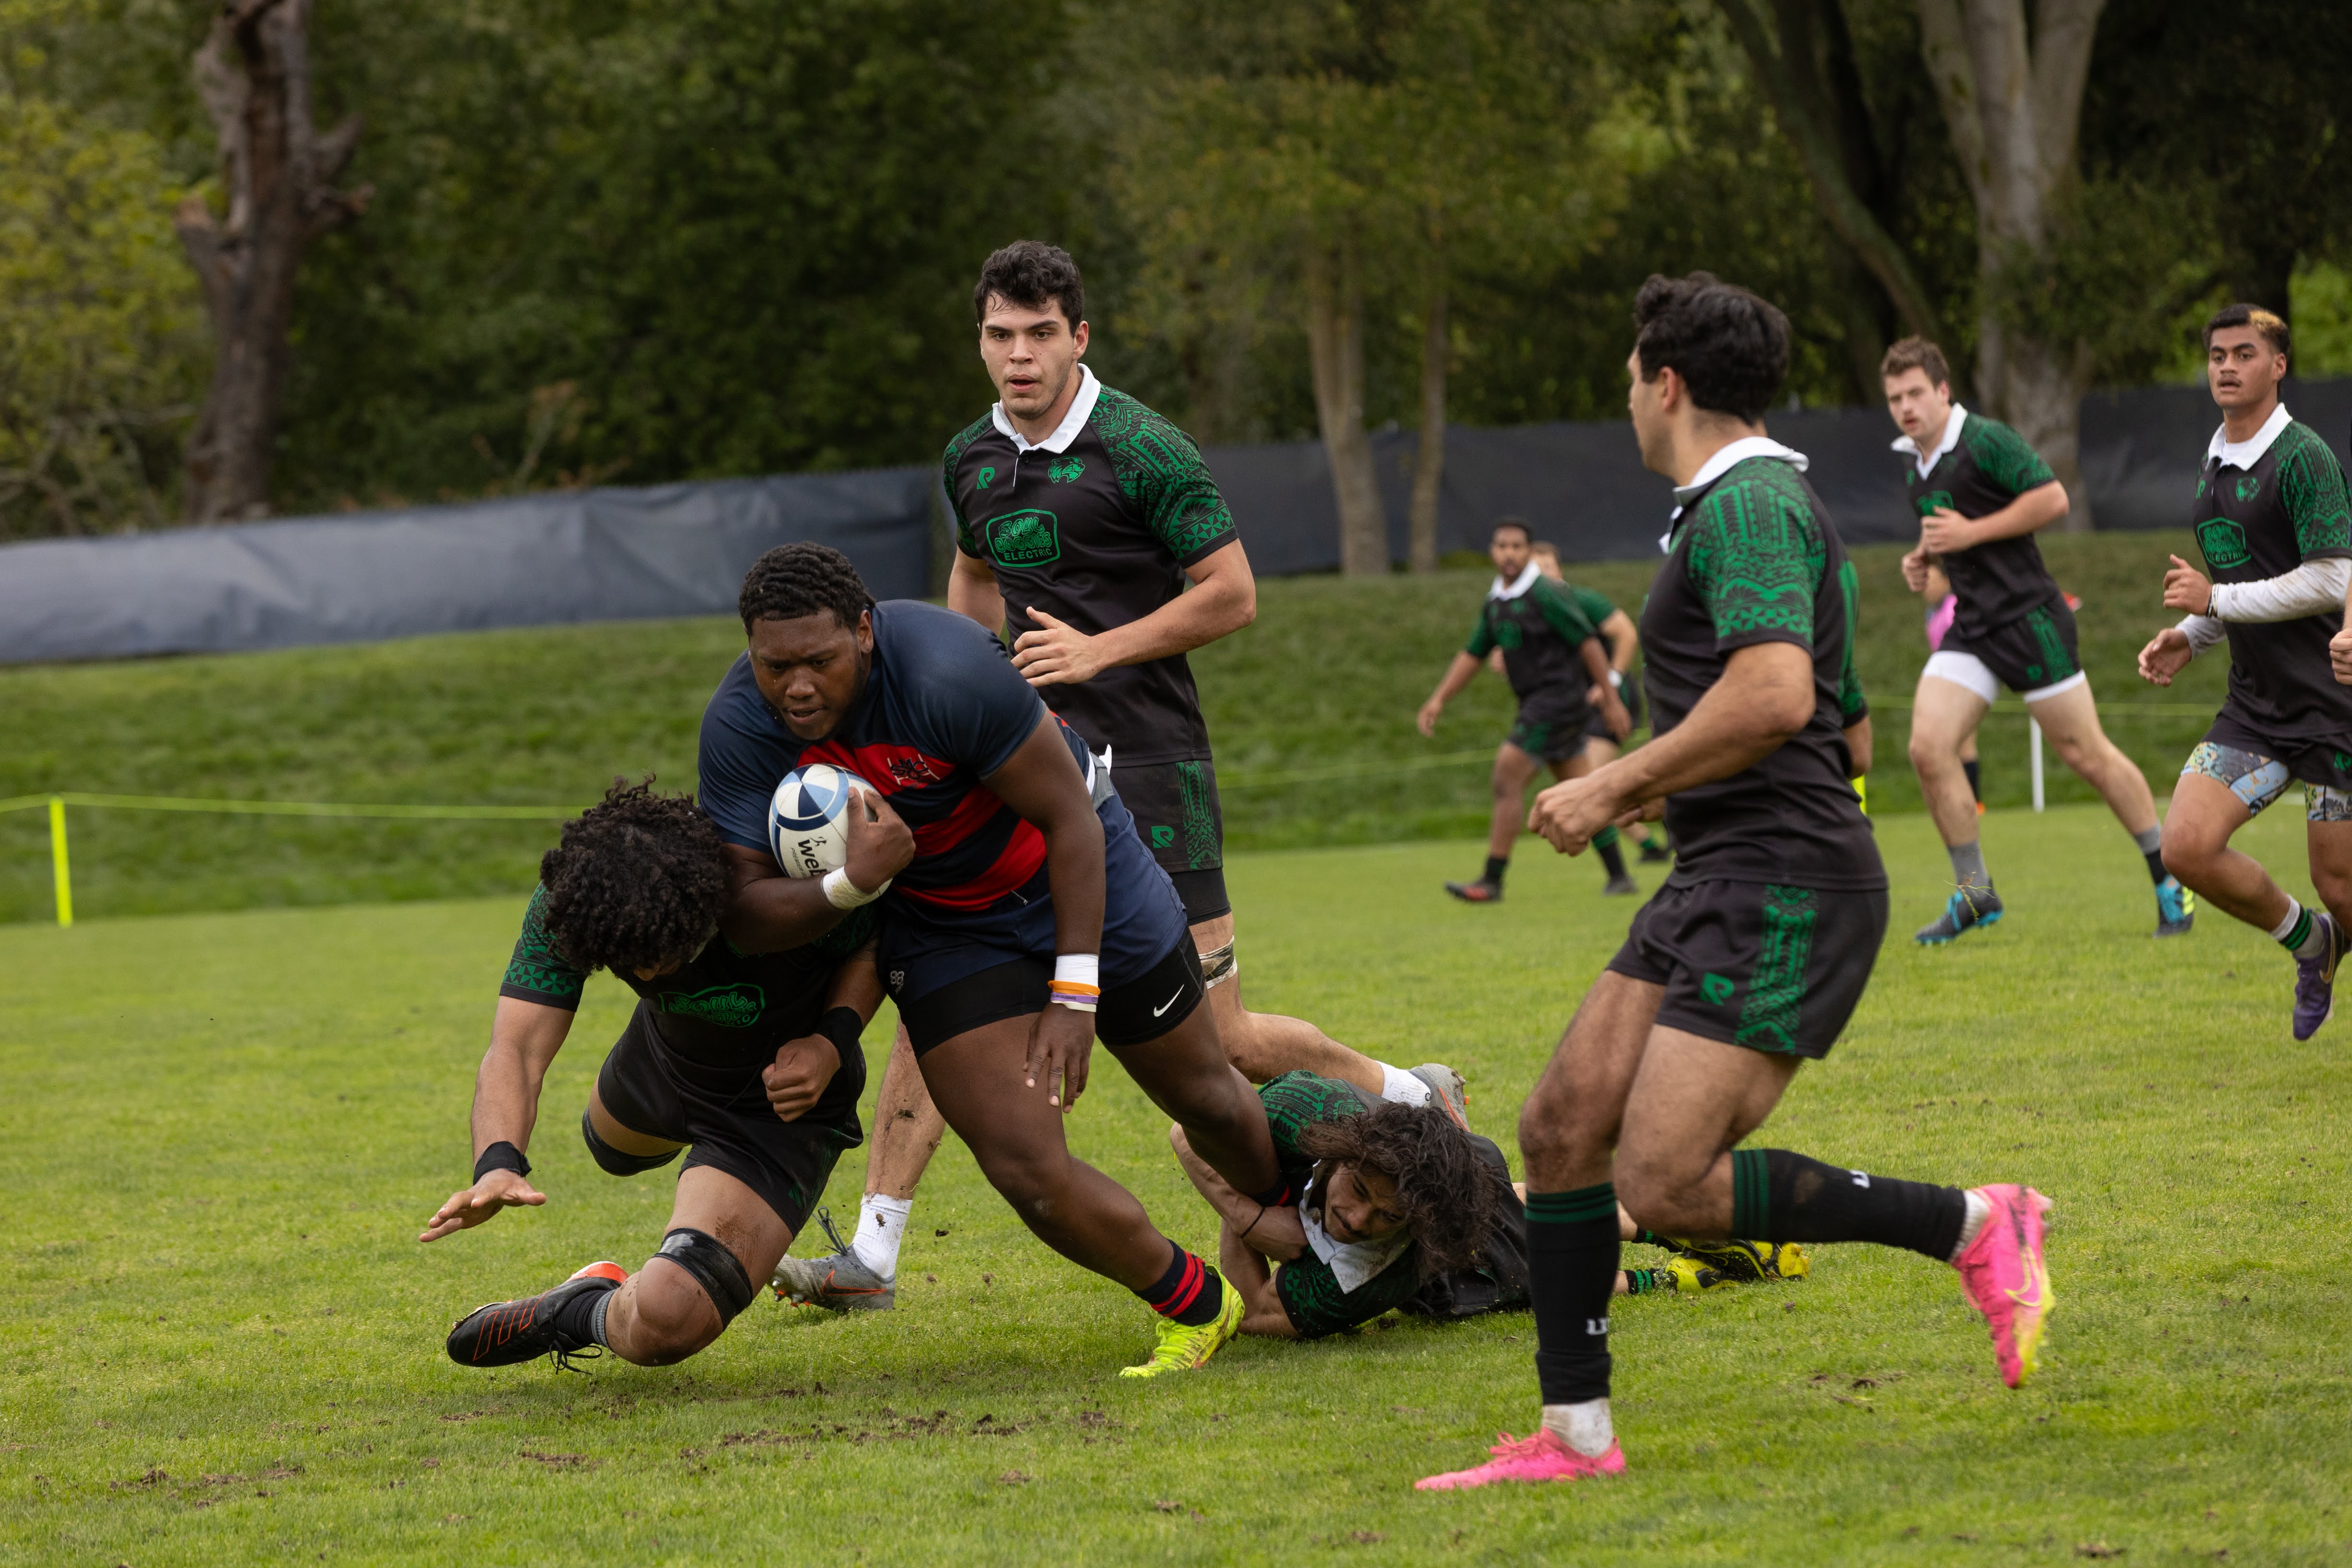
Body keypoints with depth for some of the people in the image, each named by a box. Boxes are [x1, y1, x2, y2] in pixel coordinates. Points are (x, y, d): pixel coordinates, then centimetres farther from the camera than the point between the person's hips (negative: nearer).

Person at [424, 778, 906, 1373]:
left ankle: (589, 1315, 11)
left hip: (782, 1099, -5)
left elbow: (873, 945, -17)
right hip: (668, 1056, 5)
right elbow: (517, 1048, -38)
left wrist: (831, 1044, -34)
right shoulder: (567, 904, -32)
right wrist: (498, 1164, -56)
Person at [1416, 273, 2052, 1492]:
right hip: (1719, 887, 11)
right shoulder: (1746, 504, 21)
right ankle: (1574, 1434, 10)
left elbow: (1774, 696, -27)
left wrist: (1616, 786, -17)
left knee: (1665, 1183, -17)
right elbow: (1832, 721, 30)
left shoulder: (1749, 506, -12)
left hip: (1784, 887, -11)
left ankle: (1973, 1227, -6)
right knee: (1561, 1128, 5)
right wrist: (1649, 787, 28)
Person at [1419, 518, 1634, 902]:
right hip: (1536, 704, 9)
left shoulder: (1546, 595, -14)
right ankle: (1618, 876, 17)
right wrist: (1438, 700, 8)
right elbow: (1473, 655, 17)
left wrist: (1610, 700, -14)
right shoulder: (1495, 604, 12)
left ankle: (1491, 881, -10)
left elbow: (1589, 643, -13)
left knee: (1508, 777, -12)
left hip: (1557, 698, -9)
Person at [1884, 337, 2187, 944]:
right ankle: (1974, 893, 2)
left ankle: (2169, 876, 12)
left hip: (2028, 616, -7)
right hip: (1972, 627, 7)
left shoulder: (1985, 440, -12)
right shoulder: (1913, 462, 13)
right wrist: (1923, 557, 8)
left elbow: (2052, 497, -19)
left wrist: (1971, 533, -19)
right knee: (1928, 747, -8)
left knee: (2085, 753, -2)